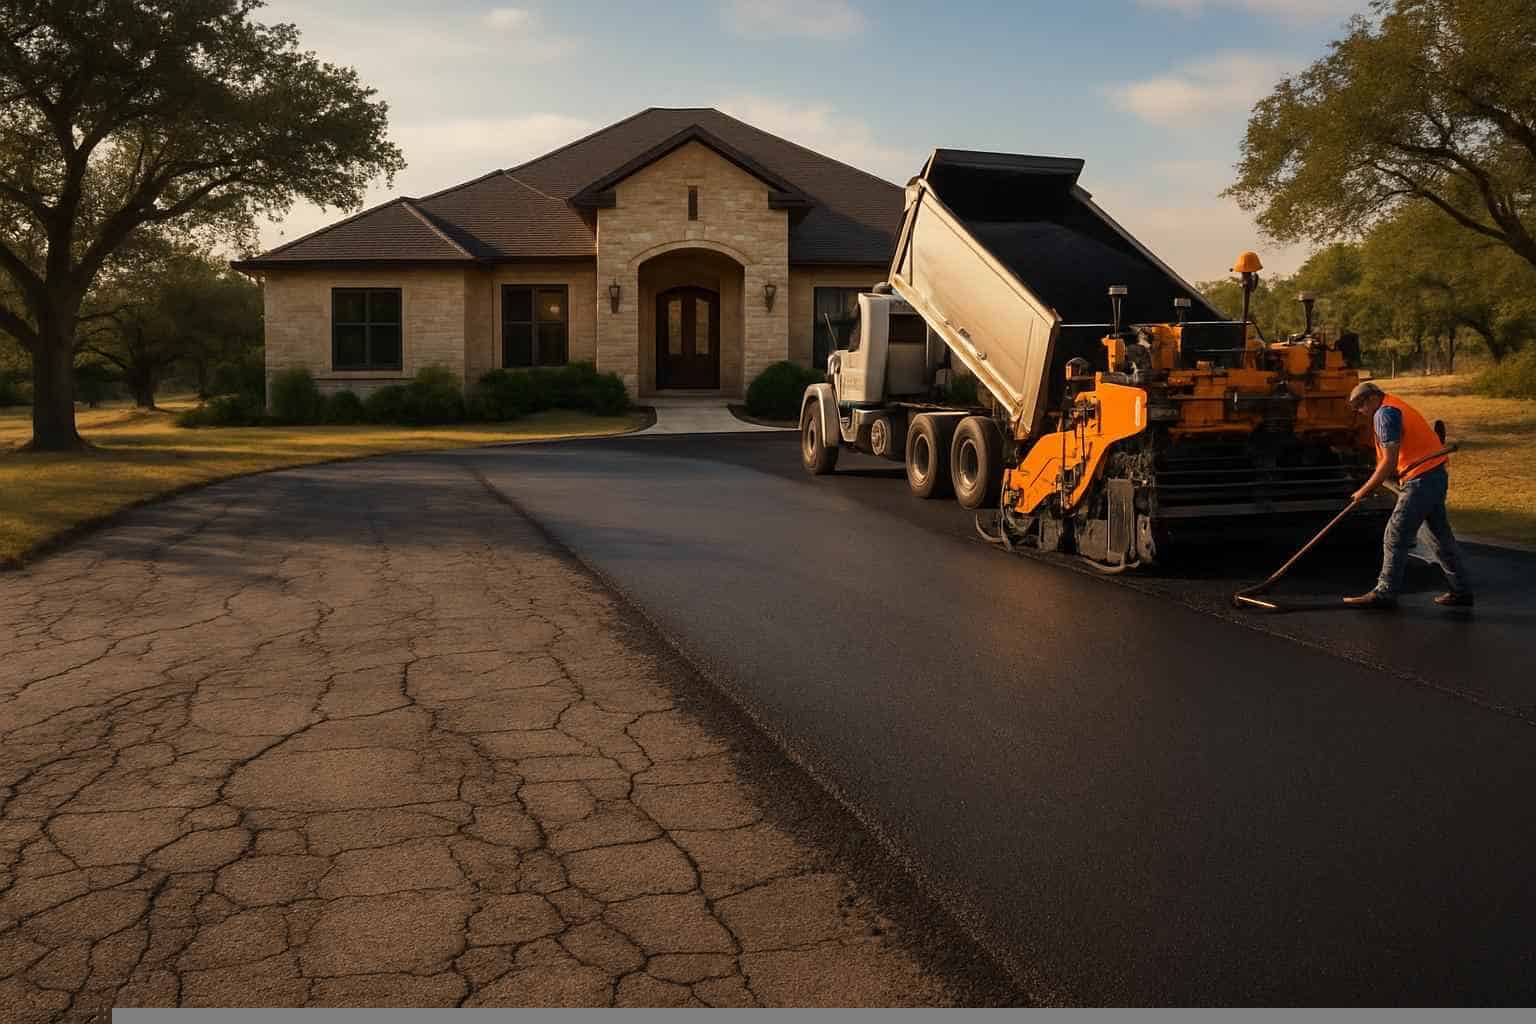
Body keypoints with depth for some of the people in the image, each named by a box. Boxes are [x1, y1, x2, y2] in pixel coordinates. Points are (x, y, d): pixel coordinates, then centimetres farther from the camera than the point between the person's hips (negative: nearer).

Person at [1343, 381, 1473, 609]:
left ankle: (1385, 592, -1)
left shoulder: (1384, 414, -12)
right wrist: (1372, 484, 11)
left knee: (1395, 537, -5)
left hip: (1421, 479, -10)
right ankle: (1460, 591, 22)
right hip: (1435, 475, 10)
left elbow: (1389, 462, -16)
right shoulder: (1396, 407, 20)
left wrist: (1365, 490, -10)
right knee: (1439, 536, 16)